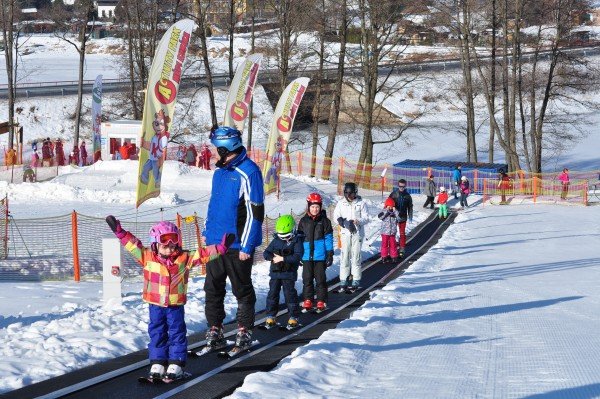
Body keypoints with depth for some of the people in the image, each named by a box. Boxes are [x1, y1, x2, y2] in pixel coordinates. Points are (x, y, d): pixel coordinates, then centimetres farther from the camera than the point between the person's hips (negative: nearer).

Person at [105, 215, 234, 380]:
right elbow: (133, 244, 0)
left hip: (175, 305, -1)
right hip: (155, 305, 1)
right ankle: (157, 363, 16)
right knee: (156, 333, 8)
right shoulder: (148, 256, -2)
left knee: (177, 333, 3)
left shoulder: (184, 258, -4)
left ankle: (176, 364, 9)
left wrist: (221, 248, -15)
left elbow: (202, 254, -6)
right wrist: (119, 232, -6)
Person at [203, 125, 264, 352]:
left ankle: (244, 331, 15)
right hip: (215, 242, 7)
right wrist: (207, 232, 16)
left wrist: (247, 246, -17)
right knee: (213, 289, 9)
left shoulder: (247, 172, -13)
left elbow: (255, 212, -15)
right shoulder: (220, 171, 11)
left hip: (237, 245, -7)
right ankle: (215, 330, 17)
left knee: (242, 290, 5)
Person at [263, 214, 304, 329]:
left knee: (290, 294, -2)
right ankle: (271, 317, 12)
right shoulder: (276, 240, 6)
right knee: (272, 294, 4)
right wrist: (273, 257, -18)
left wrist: (283, 258, -24)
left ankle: (293, 318, 7)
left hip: (289, 274, -4)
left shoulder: (296, 241, -6)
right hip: (275, 272, 4)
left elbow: (297, 256, -18)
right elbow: (266, 253, 5)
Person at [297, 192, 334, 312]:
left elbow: (328, 238, -1)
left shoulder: (324, 221, -1)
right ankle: (308, 300, 16)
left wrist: (330, 254, -5)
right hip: (307, 256, 2)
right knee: (307, 279, 8)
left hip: (320, 256, -2)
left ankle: (321, 301, 10)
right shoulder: (303, 221, 5)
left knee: (320, 279, 4)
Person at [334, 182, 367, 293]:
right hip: (345, 233, 2)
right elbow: (336, 216, 8)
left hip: (357, 233, -2)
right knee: (345, 256, -1)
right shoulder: (341, 203, 7)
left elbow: (365, 218, 0)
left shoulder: (361, 203, 0)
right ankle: (343, 282, 3)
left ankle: (356, 281, 5)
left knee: (356, 257, -1)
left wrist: (359, 221, -22)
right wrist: (340, 220, -15)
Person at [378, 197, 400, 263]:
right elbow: (380, 216, -23)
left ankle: (394, 256, 19)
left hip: (392, 232, 2)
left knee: (393, 244, 9)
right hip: (385, 232, -2)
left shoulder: (395, 212, 2)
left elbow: (399, 218, -11)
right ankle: (384, 257, 12)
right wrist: (386, 211, -28)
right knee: (385, 244, 4)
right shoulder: (384, 212, -5)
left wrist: (395, 211, -20)